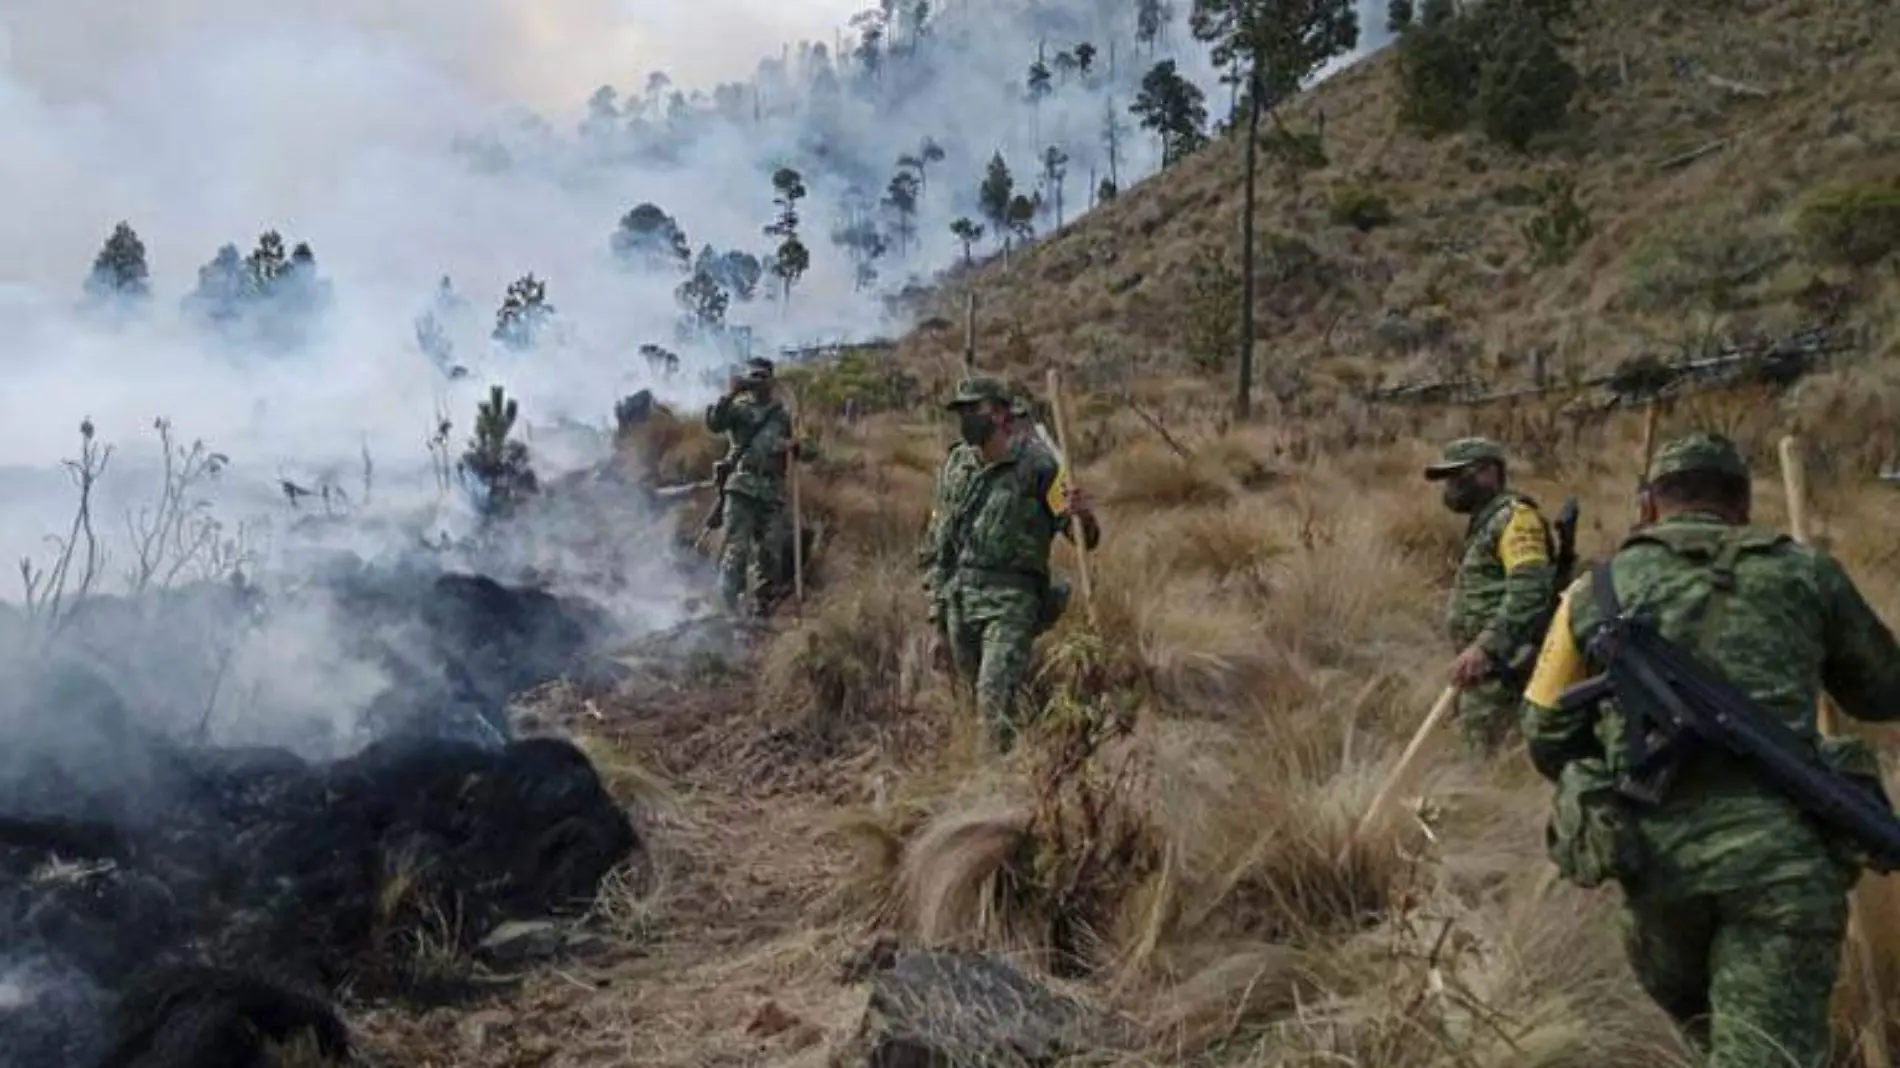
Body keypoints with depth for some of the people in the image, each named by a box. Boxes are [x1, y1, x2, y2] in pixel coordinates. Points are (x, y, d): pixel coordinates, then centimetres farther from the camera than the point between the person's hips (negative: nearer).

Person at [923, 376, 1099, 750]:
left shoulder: (1035, 465, -7)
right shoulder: (954, 465, 9)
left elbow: (1086, 540, -6)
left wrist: (1084, 514, -30)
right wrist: (937, 607, 14)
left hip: (1011, 601, -6)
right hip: (958, 597, 6)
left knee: (995, 702, -17)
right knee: (973, 697, 13)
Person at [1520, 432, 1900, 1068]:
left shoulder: (1605, 585, 10)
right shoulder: (1806, 573, 11)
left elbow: (1545, 737, 12)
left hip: (1656, 847, 1)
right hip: (1784, 849, -1)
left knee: (1687, 1008, 28)